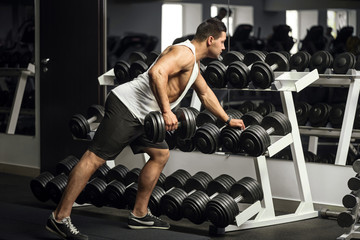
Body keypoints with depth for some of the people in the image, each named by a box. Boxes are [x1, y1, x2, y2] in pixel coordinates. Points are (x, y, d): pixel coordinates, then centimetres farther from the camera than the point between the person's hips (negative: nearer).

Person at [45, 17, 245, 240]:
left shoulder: (194, 62, 22)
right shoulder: (185, 52, -12)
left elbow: (205, 93, 37)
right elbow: (156, 72, -29)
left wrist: (228, 120, 42)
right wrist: (166, 111, -31)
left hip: (140, 116, 11)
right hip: (125, 107, -11)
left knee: (161, 154, 15)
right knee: (95, 158, -13)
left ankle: (139, 214, 21)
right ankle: (60, 217, -15)